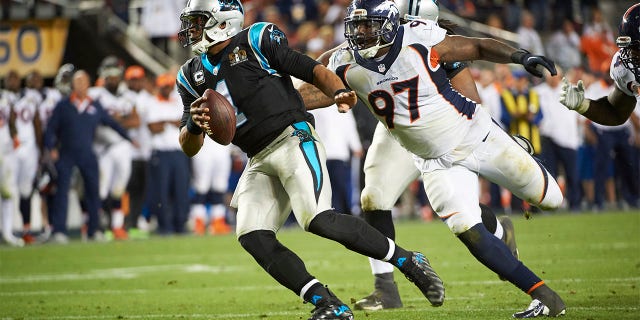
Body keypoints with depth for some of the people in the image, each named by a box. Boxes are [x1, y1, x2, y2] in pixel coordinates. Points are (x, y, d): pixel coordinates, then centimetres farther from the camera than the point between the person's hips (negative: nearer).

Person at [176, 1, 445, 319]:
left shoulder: (257, 41, 0)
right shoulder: (192, 76, 14)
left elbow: (313, 70, -4)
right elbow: (189, 148, 12)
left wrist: (338, 93, -25)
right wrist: (193, 125, -12)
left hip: (294, 140, -7)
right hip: (260, 162, 7)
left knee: (318, 219, -24)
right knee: (253, 238, -11)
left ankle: (408, 261, -12)